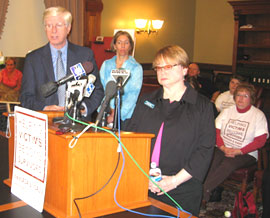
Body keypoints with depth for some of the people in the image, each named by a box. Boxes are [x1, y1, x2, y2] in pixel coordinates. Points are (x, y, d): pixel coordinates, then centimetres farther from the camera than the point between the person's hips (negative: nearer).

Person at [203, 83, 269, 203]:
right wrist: (224, 148, -11)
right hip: (222, 149, 3)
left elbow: (260, 141, -4)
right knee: (210, 161, -30)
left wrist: (238, 151, -14)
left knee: (227, 165, -33)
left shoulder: (258, 115, 1)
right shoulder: (227, 111, 12)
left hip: (246, 154, -3)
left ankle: (204, 191, -31)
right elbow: (216, 132, 8)